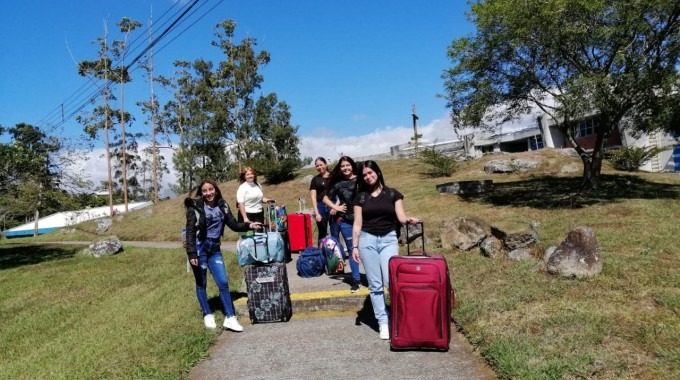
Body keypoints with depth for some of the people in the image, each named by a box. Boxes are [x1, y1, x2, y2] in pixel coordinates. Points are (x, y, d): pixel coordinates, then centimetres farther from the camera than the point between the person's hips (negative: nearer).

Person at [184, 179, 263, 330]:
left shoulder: (222, 206, 6)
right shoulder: (195, 207, -7)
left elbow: (234, 224, 9)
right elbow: (190, 231, -11)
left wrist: (249, 225, -8)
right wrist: (191, 253, -18)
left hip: (214, 249, 4)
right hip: (199, 248, -4)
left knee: (223, 282, 0)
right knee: (201, 283, 8)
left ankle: (230, 318, 5)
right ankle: (207, 315, 24)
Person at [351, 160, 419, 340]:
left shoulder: (393, 194, 5)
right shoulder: (361, 197, 7)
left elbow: (401, 217, -2)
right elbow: (357, 224, 6)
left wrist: (409, 219, -24)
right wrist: (355, 246, 0)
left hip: (388, 239, -1)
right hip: (367, 240, 1)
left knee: (391, 280, -15)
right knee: (375, 285, 1)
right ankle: (383, 322, 10)